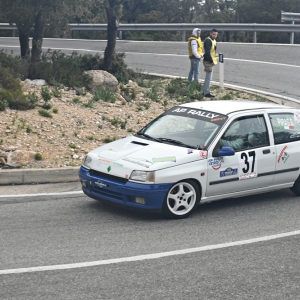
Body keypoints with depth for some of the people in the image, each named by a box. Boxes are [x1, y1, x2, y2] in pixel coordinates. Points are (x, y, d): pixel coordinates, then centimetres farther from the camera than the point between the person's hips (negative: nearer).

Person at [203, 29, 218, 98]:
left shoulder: (214, 41, 17)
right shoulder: (208, 41, -15)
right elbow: (207, 52, -22)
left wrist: (214, 60, 17)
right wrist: (211, 61, -24)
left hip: (211, 61, 10)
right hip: (208, 61, -10)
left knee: (208, 77, 15)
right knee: (209, 77, -10)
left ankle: (205, 91, 23)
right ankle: (206, 93, -7)